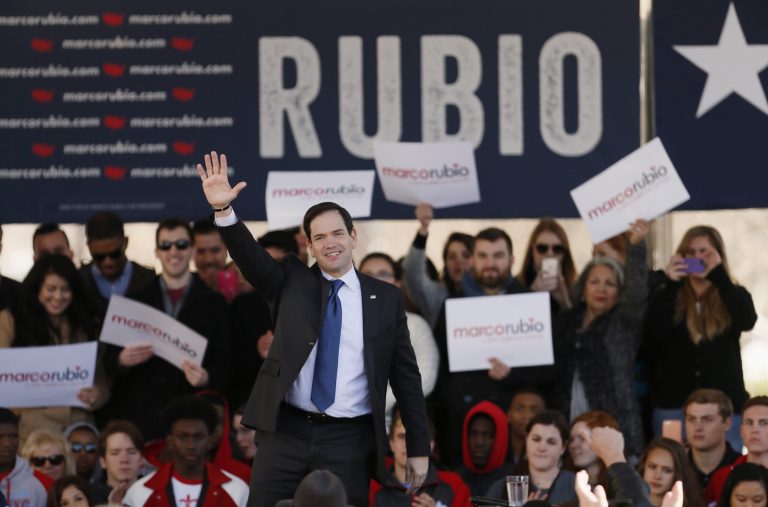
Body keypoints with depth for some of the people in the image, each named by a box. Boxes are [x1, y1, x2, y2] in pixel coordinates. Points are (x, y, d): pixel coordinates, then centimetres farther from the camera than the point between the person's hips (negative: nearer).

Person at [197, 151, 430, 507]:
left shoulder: (386, 299, 7)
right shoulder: (292, 281, 9)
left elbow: (405, 376, 8)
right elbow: (249, 255, -9)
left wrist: (419, 449, 5)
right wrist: (222, 210, -28)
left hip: (348, 441, -1)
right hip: (285, 432, 1)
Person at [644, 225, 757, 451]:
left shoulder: (733, 296, 7)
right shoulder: (668, 296, 7)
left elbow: (747, 321, -16)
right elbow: (653, 338, -10)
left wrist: (718, 274, -15)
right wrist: (671, 285, -11)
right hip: (673, 405, 0)